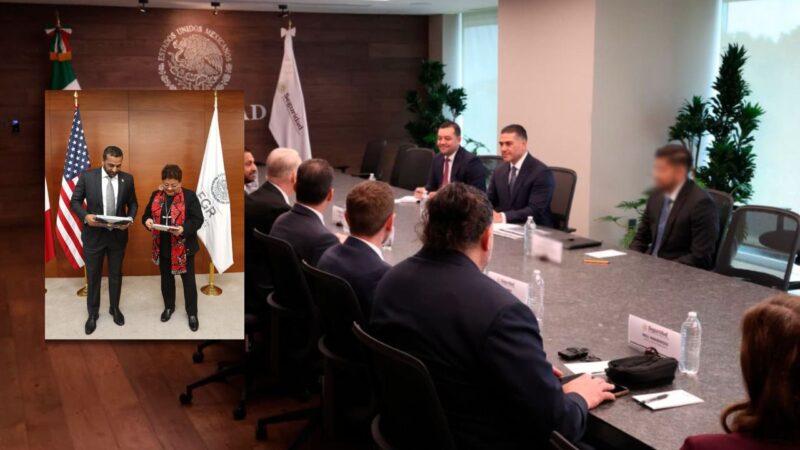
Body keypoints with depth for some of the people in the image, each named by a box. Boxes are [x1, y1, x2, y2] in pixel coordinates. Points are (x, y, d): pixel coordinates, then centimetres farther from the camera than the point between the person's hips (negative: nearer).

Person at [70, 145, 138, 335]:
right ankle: (93, 313, 24)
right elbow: (75, 201, -3)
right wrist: (85, 216, -22)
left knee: (115, 274, 16)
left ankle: (115, 308, 34)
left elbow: (133, 204, 6)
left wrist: (130, 219, -14)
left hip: (118, 235, 2)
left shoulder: (127, 179, -3)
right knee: (93, 276, 9)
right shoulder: (87, 176, -9)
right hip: (94, 234, -2)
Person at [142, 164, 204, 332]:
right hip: (163, 247, 4)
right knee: (166, 279, 19)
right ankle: (169, 307, 38)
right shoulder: (155, 195, 3)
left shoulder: (190, 196, -10)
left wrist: (184, 229, -29)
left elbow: (198, 220, -13)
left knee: (188, 281, 5)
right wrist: (147, 221, -13)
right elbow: (146, 214, 11)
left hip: (184, 247, -4)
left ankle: (192, 313, 18)